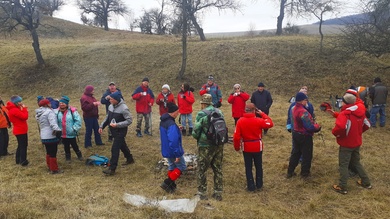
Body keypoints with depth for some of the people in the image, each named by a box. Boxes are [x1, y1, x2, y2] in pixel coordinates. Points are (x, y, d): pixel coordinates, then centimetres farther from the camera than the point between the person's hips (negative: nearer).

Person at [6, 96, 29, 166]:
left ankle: (18, 160, 29)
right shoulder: (15, 110, -22)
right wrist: (24, 108, -15)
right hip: (21, 131, -10)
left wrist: (22, 109, -3)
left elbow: (20, 116, 11)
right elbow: (25, 117, -25)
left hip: (18, 130, 10)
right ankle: (23, 161, 3)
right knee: (23, 146, -2)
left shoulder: (13, 109, 10)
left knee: (20, 145, 20)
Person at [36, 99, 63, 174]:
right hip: (51, 136, -9)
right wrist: (57, 130, -38)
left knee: (48, 152, 21)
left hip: (44, 136, 9)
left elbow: (41, 125, 14)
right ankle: (54, 169, 7)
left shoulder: (38, 114, 13)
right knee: (53, 153, 0)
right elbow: (53, 123, -29)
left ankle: (49, 166, 33)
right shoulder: (49, 112, -16)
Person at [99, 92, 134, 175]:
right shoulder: (111, 106, 3)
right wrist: (102, 126, 6)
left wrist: (117, 125, -27)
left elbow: (129, 120, -21)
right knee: (122, 146, 23)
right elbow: (107, 117, 15)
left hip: (120, 132, -8)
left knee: (115, 149, -8)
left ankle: (112, 169, -2)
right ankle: (130, 159, 44)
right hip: (114, 131, 8)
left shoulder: (124, 108, -22)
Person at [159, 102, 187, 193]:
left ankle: (171, 185, 29)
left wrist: (177, 129, 10)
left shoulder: (163, 121, 3)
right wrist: (177, 155, -24)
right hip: (173, 151, -9)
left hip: (167, 150, 9)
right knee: (182, 166, 6)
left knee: (172, 166, 21)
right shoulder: (171, 124, -28)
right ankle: (167, 183, 2)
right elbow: (173, 141, -30)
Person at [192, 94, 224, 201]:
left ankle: (202, 193, 17)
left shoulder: (201, 114, -13)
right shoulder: (219, 112, 5)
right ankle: (218, 193, 22)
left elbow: (196, 131, -12)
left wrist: (195, 135, 9)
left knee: (202, 170, 9)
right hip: (219, 145, 6)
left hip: (205, 146, -5)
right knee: (218, 169, 15)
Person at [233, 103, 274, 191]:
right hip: (258, 147, 0)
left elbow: (236, 136, -12)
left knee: (248, 167, 12)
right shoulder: (258, 120, -16)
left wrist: (237, 147, 3)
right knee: (258, 166, 18)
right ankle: (259, 185, 29)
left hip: (246, 147, 0)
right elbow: (270, 124, -1)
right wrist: (262, 114, 3)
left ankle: (251, 186, 17)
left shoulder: (240, 121, -12)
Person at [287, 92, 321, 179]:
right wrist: (318, 127, -10)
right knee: (306, 155, 10)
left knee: (295, 153, 20)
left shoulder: (293, 109, 0)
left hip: (295, 134, 8)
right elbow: (310, 127, -28)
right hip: (305, 136, -8)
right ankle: (305, 173, 22)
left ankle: (290, 172, 27)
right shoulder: (303, 112, -29)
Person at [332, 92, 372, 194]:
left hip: (346, 144, -7)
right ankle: (366, 182, 33)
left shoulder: (344, 114, -24)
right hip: (357, 143, 8)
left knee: (343, 165, 3)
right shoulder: (360, 113, 3)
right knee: (356, 162, 24)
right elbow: (366, 125, 15)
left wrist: (335, 132, -19)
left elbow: (340, 127, -39)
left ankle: (342, 187, 10)